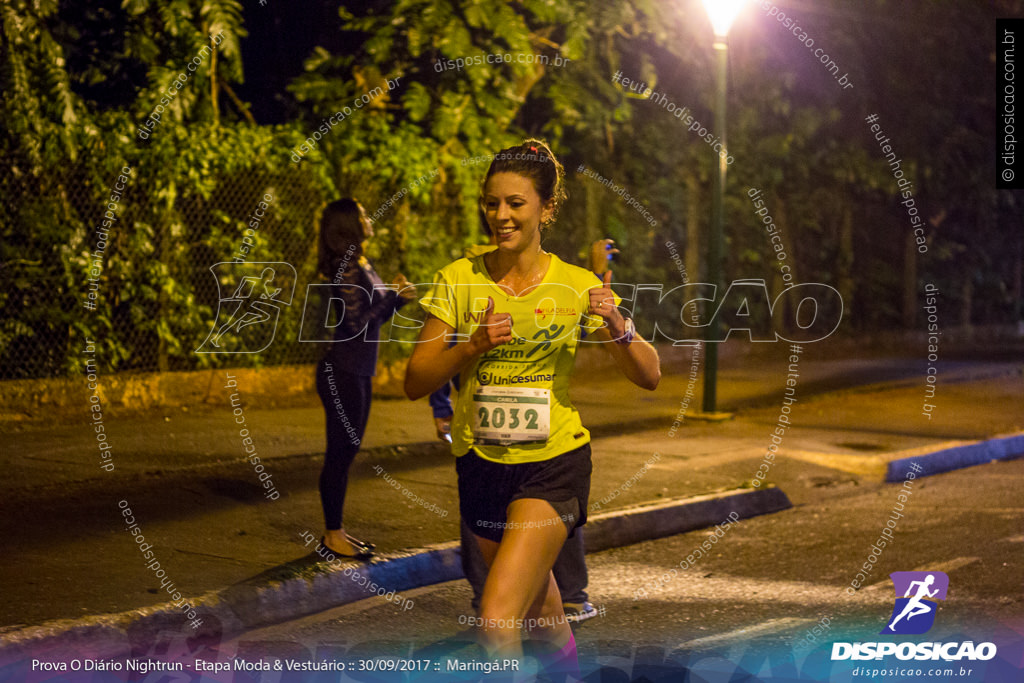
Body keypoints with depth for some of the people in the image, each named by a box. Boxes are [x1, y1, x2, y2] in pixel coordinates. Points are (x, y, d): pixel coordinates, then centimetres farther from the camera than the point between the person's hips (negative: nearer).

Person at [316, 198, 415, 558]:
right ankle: (332, 535, 3)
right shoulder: (346, 268, -17)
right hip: (341, 371, -10)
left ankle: (335, 530, 22)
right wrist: (394, 298, -13)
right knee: (340, 452, -3)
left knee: (347, 450, 14)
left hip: (358, 371, 10)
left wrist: (392, 292, 7)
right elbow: (356, 323, -21)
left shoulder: (360, 264, 12)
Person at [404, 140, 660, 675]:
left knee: (496, 623, -21)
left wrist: (617, 327, -23)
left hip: (553, 465, -3)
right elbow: (415, 383, -3)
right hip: (481, 465, 3)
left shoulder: (578, 286, -5)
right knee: (539, 616, 20)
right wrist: (471, 346, -20)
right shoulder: (458, 280, -2)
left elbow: (649, 376, -3)